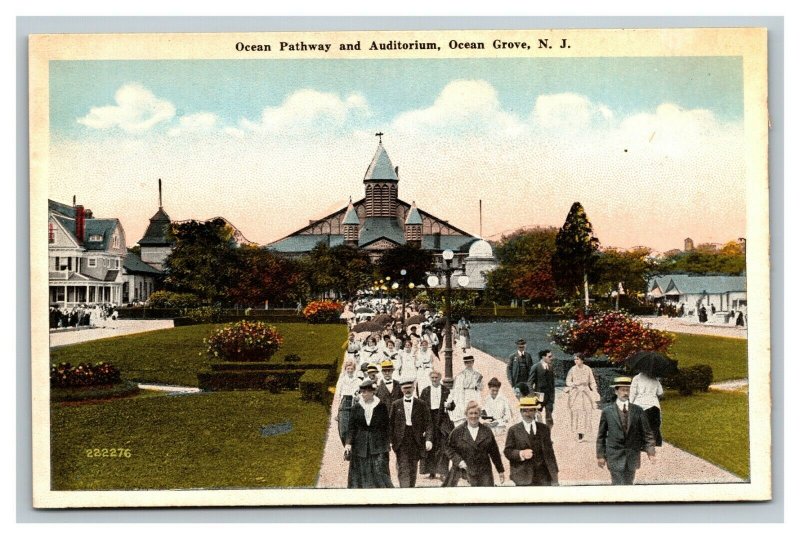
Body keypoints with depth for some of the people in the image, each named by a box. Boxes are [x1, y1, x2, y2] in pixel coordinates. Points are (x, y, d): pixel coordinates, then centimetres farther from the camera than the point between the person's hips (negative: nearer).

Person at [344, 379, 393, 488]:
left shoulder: (381, 406, -1)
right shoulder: (357, 407, 2)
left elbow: (386, 427, 3)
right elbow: (351, 427, 1)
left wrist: (386, 445, 1)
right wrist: (348, 443, -10)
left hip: (378, 444, -2)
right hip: (360, 445, 2)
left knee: (380, 471, -10)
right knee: (361, 474, 5)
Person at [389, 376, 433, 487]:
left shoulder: (421, 405, 4)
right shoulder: (396, 405, 6)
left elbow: (427, 424, 0)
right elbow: (390, 424, 8)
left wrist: (429, 439, -13)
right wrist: (390, 440, 0)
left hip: (416, 441, 1)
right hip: (401, 441, -1)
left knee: (413, 469, 9)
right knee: (403, 469, -10)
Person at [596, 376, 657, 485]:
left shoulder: (638, 411, 3)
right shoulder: (607, 411, 0)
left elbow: (647, 433, 3)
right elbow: (601, 435, 4)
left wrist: (650, 451, -9)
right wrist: (600, 455, 1)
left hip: (632, 456, 2)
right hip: (615, 456, -2)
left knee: (628, 484, 12)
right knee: (618, 485, -7)